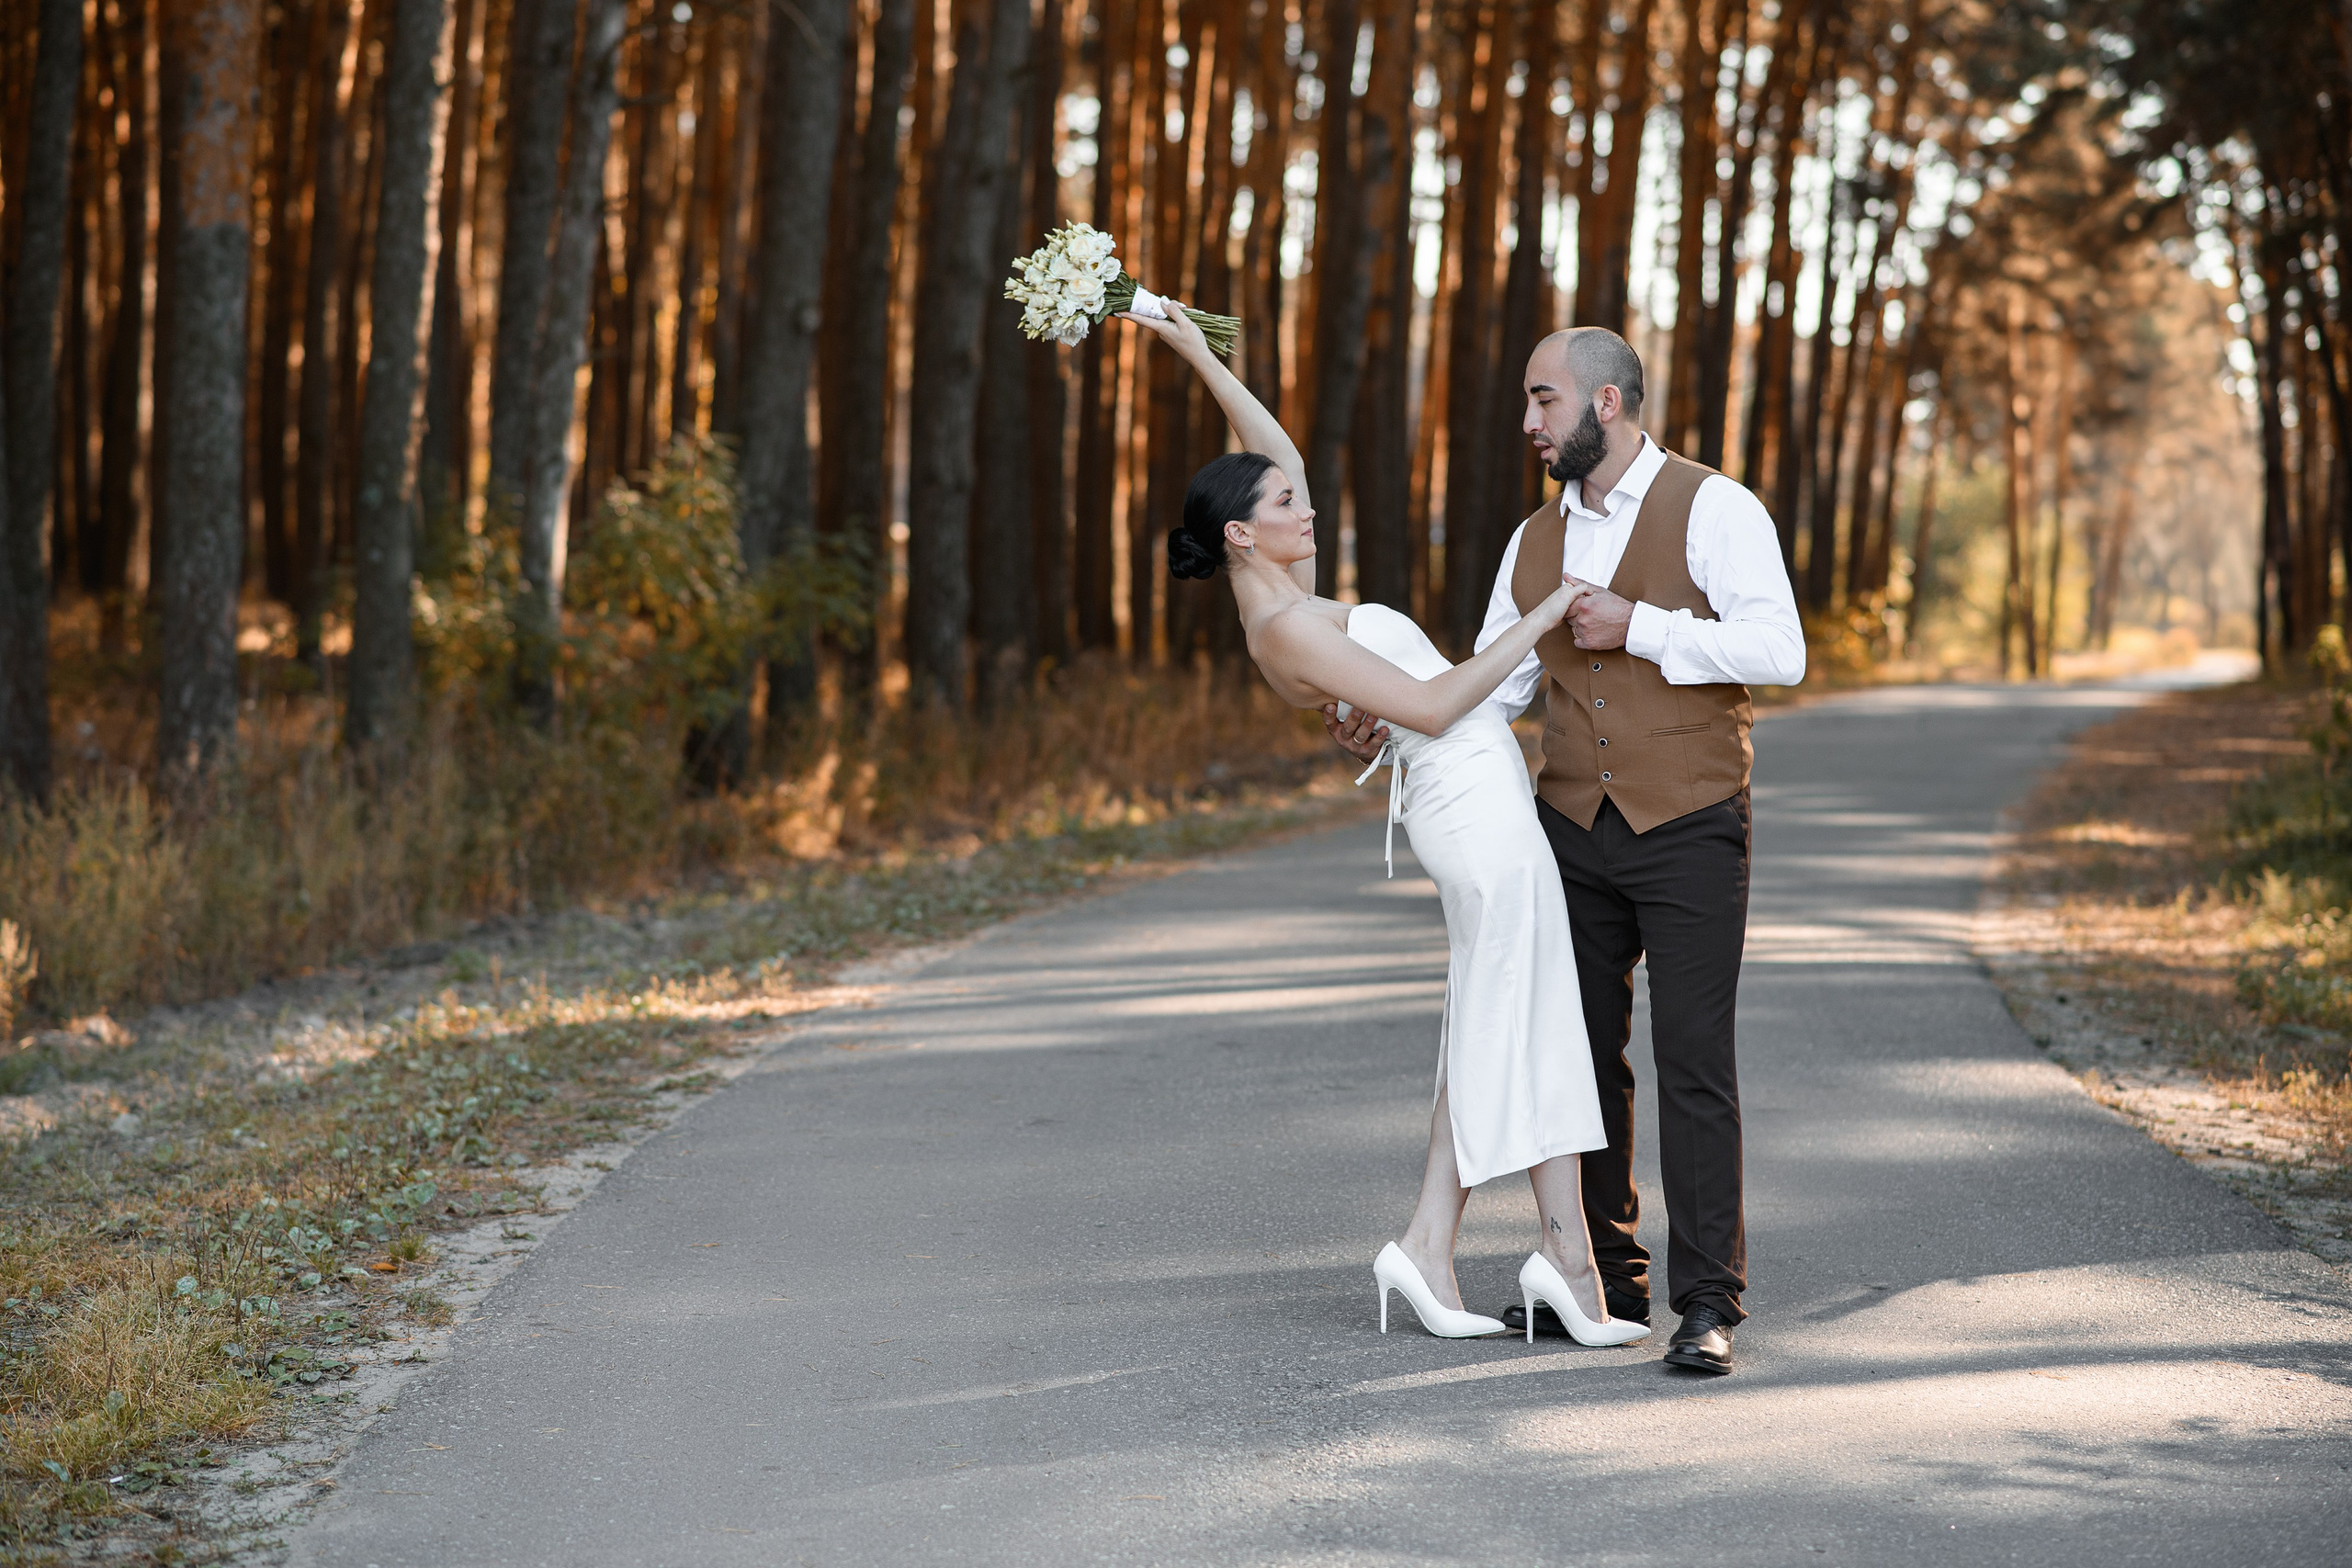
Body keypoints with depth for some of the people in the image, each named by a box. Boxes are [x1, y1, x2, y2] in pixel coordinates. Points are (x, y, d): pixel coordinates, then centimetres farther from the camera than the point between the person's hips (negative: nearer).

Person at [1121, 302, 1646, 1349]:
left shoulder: (1284, 598, 11)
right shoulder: (1283, 628, -16)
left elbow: (1276, 450, 23)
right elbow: (1429, 707, -19)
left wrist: (1200, 356, 19)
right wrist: (1540, 622, -15)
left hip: (1468, 804, 9)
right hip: (1476, 803, -9)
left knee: (1490, 1033, 8)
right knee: (1531, 1026, -5)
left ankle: (1429, 1247, 5)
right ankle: (1568, 1253, -1)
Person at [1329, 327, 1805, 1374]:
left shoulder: (1713, 511, -6)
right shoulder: (1536, 543, 13)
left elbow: (1779, 651, -15)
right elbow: (1490, 684, 16)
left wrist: (1640, 629, -17)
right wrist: (1388, 730, 2)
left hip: (1689, 831, -6)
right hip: (1573, 830, 6)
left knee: (1693, 1063, -8)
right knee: (1582, 1058, 8)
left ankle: (1708, 1304, -5)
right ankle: (1604, 1279, 19)